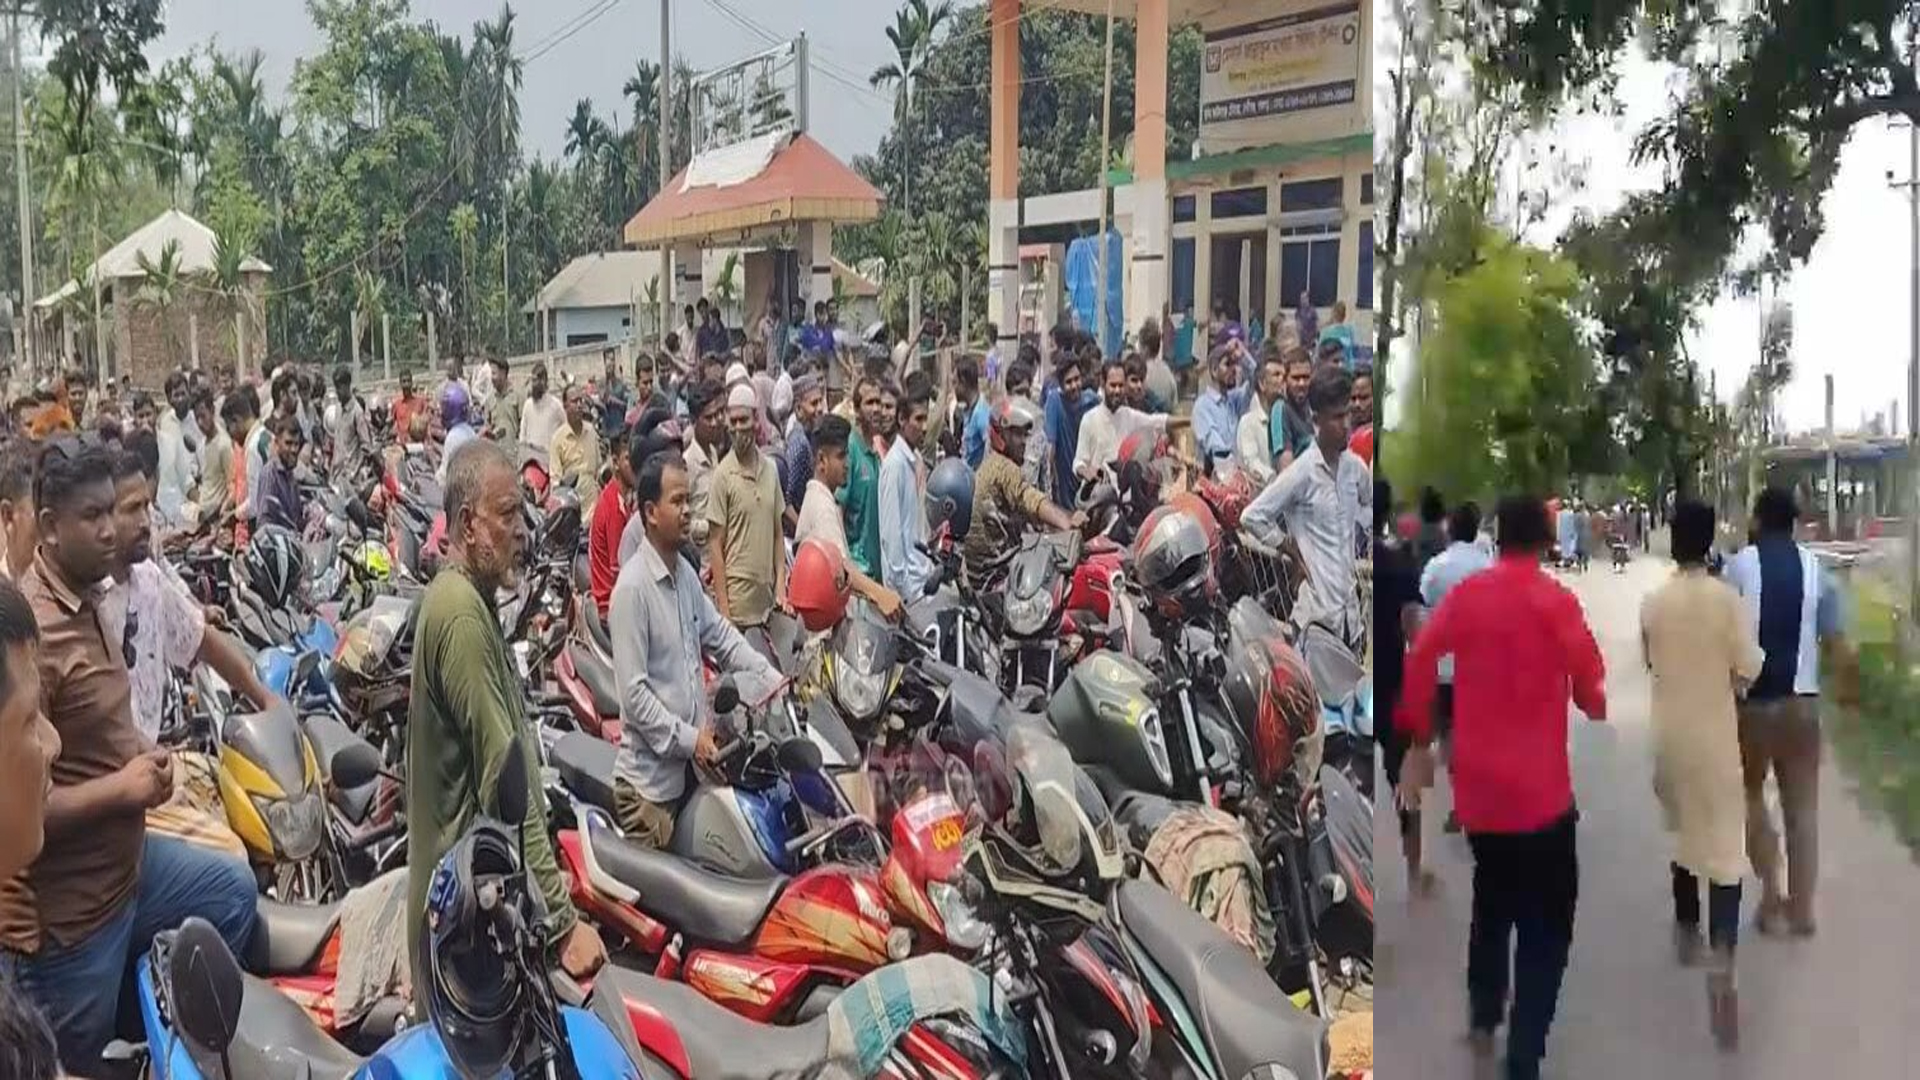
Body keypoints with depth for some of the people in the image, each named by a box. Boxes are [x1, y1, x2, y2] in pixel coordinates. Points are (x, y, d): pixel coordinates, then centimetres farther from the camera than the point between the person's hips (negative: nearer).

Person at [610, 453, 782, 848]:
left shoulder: (686, 573, 9)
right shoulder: (633, 587, -17)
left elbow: (720, 635, 18)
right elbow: (634, 692, -19)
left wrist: (774, 680, 7)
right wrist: (688, 739, -17)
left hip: (690, 768, 8)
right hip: (649, 782, -8)